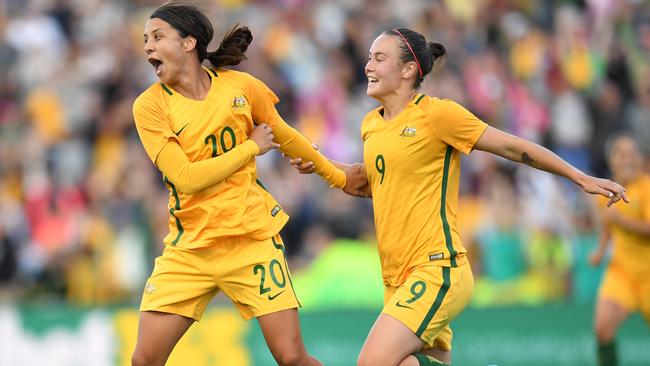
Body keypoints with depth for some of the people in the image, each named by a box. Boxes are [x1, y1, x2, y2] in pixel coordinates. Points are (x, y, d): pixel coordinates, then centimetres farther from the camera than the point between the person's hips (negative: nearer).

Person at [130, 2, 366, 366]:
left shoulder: (241, 87, 1)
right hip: (188, 250, 0)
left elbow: (286, 138, 18)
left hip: (253, 240, 0)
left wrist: (339, 177, 28)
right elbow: (186, 177, -14)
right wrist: (251, 147, -7)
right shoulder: (151, 105, -5)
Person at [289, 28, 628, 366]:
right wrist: (319, 165, 17)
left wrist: (583, 178, -1)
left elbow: (514, 147, -2)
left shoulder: (436, 113, -7)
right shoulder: (371, 125, 14)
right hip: (398, 279, 7)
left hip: (436, 271, -7)